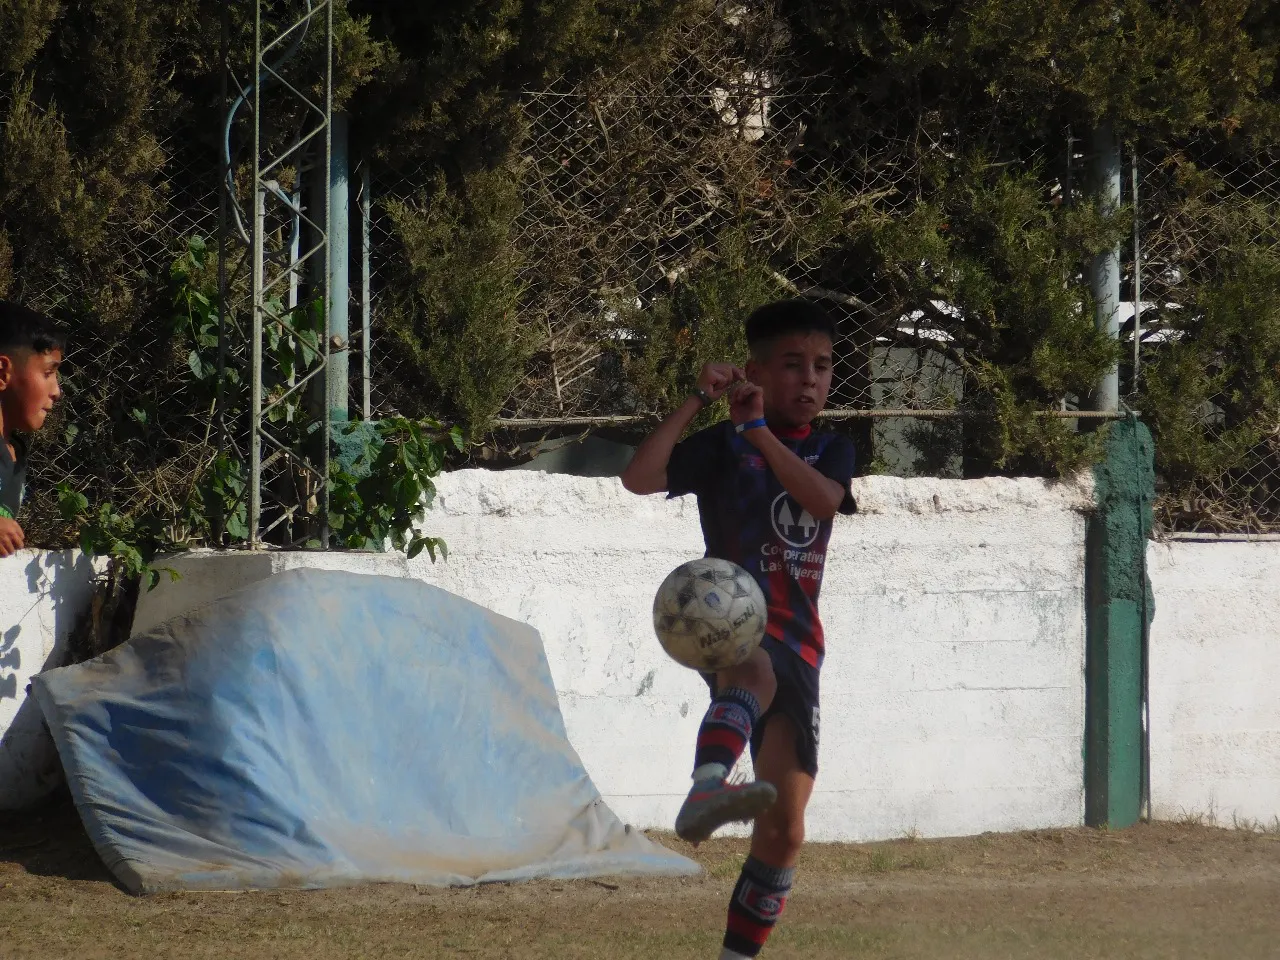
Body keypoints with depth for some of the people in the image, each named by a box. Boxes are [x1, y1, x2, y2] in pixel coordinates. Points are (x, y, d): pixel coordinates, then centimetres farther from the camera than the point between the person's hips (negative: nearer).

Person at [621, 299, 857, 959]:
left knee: (785, 829, 4)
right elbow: (638, 478, -14)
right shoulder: (722, 446, 3)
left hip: (797, 644, 6)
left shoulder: (831, 451, 14)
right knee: (756, 673, -45)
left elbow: (824, 499, -11)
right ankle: (705, 793, -72)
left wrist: (758, 430, -14)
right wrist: (699, 401, -15)